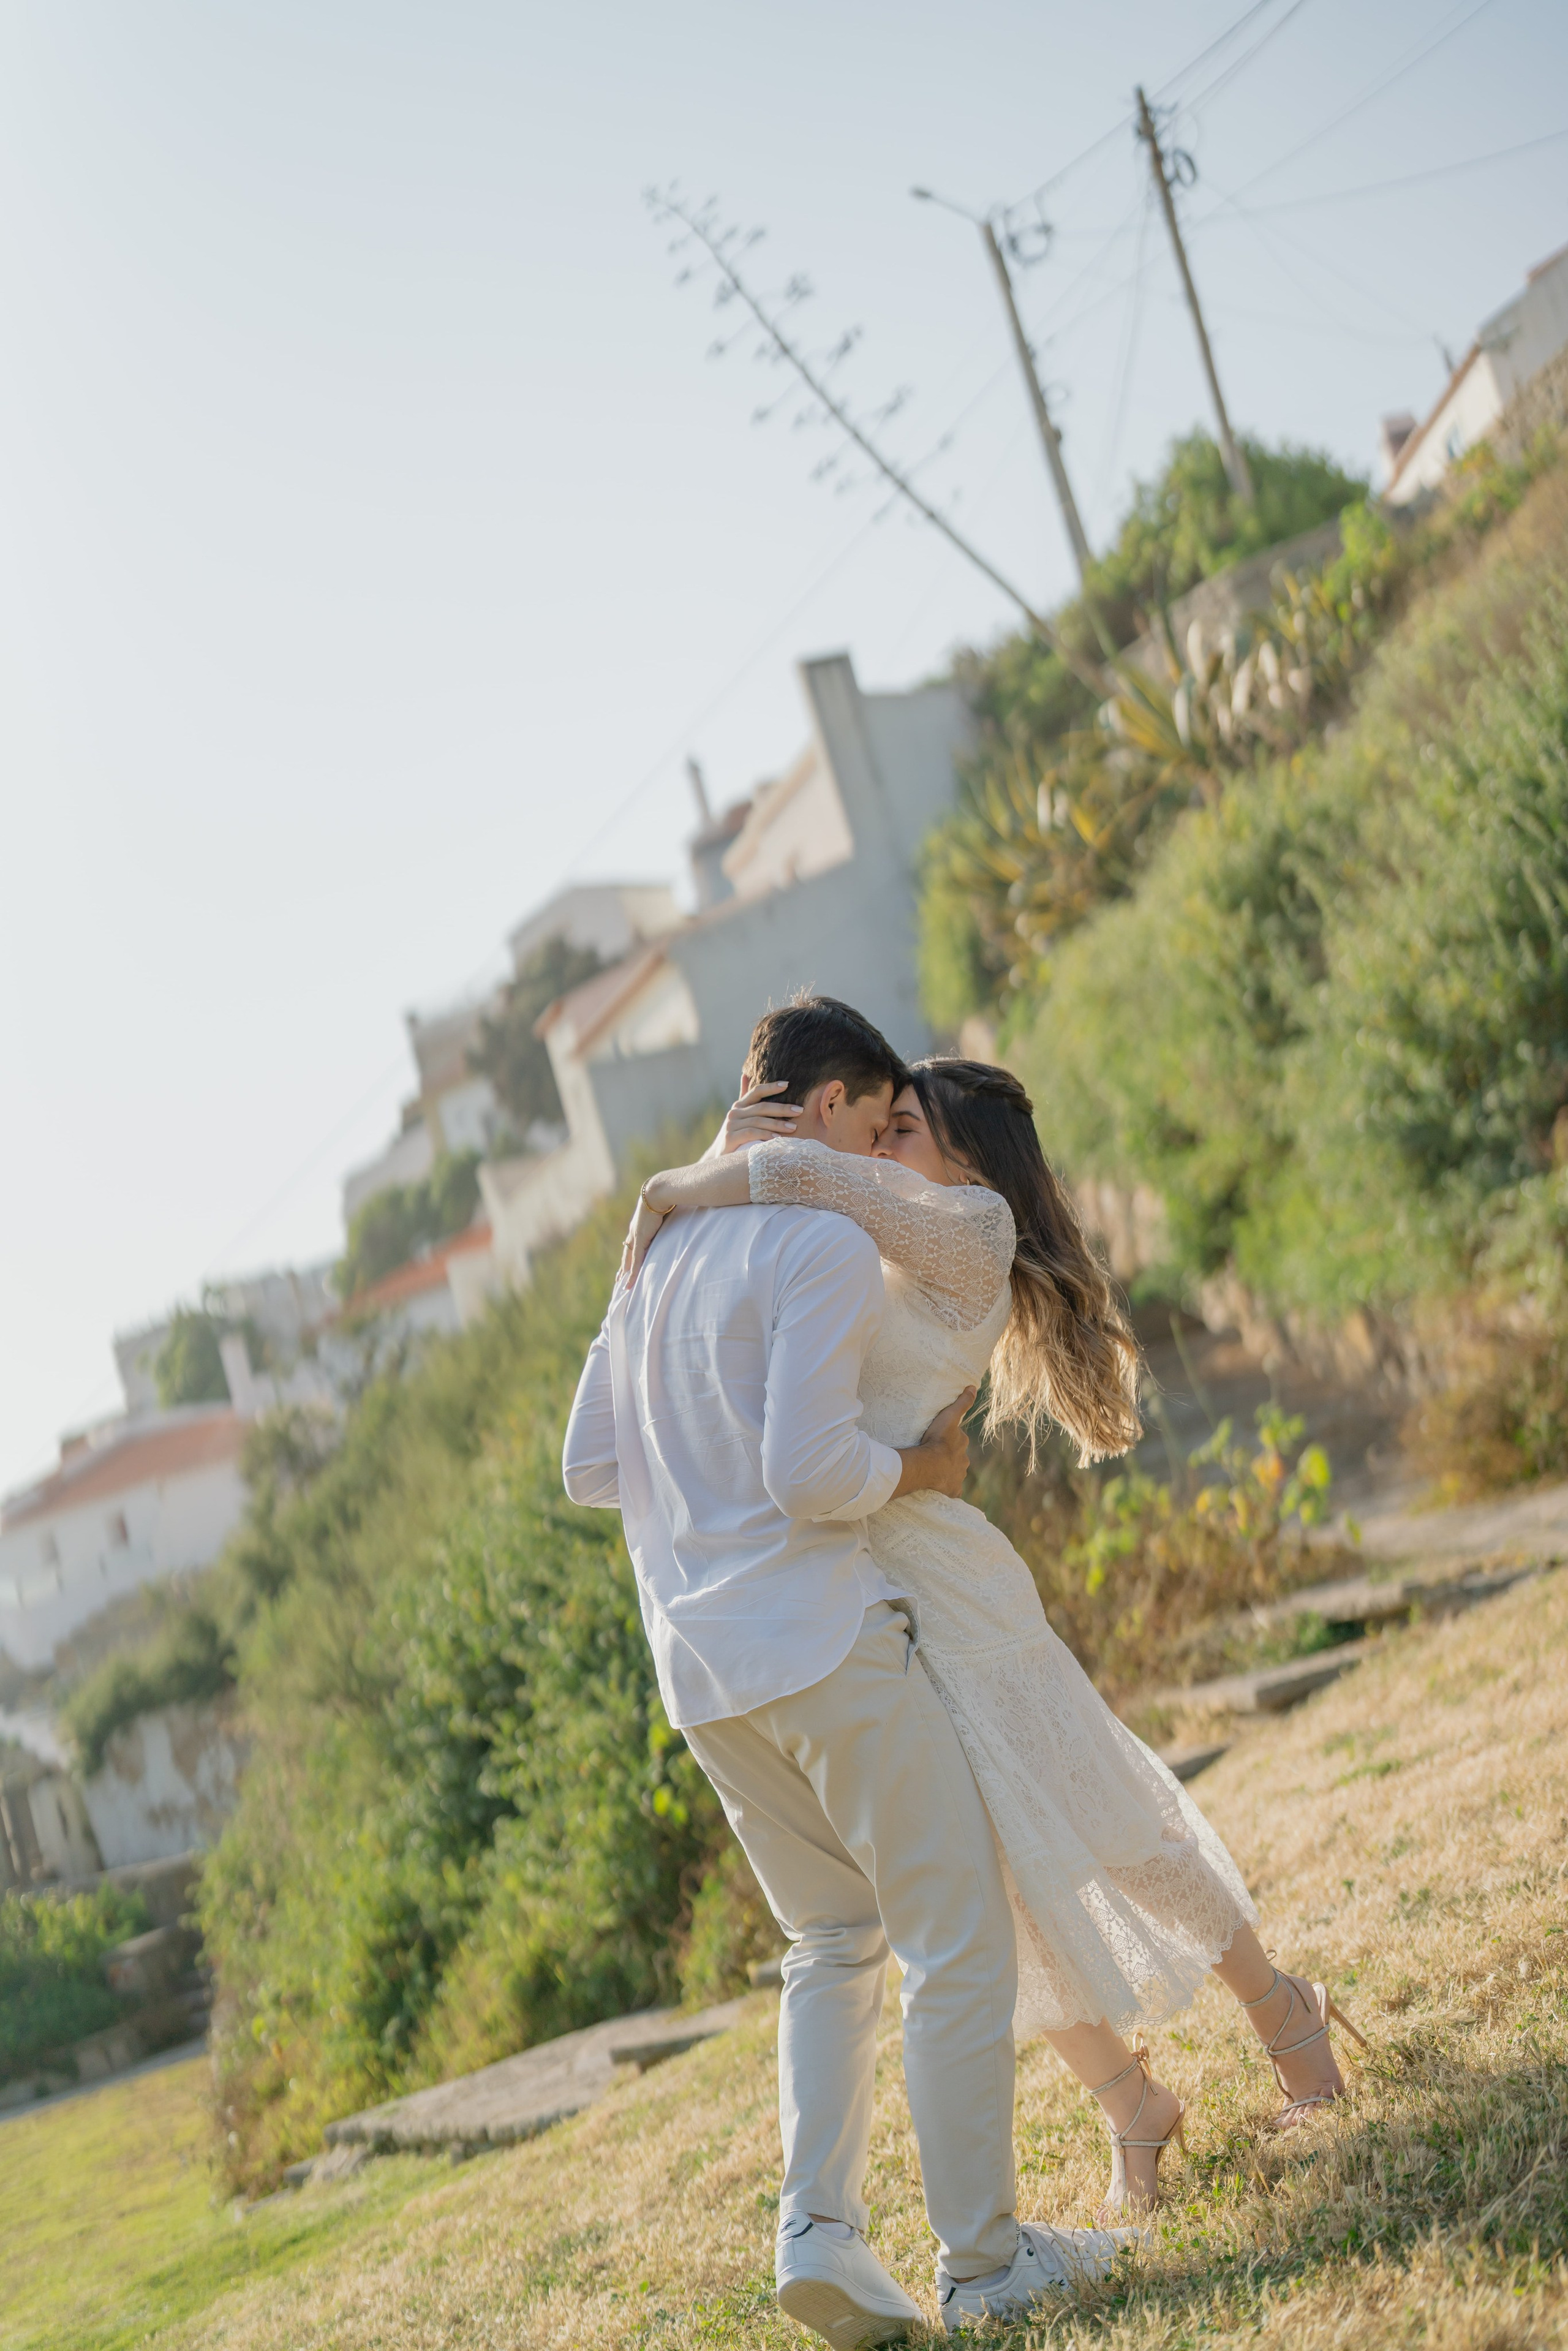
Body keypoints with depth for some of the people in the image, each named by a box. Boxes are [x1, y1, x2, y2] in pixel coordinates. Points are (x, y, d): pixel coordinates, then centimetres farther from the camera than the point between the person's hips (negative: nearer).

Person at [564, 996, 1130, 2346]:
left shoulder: (658, 1252, 16)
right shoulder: (828, 1247, -10)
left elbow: (590, 1469, 17)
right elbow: (813, 1472, -20)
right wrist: (929, 1466, -4)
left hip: (699, 1666, 8)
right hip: (822, 1640, -8)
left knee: (837, 1939, 20)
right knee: (960, 1940, 3)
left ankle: (818, 2230, 9)